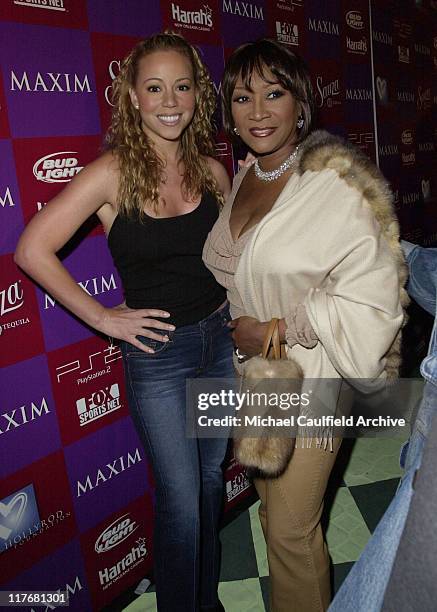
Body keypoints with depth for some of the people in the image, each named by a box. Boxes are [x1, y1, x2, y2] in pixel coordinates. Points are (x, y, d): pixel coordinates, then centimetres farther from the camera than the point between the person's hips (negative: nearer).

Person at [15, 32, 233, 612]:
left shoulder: (212, 170, 1)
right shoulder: (113, 172, -13)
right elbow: (33, 250, -14)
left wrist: (236, 302, 5)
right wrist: (103, 318, -13)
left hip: (222, 342, 5)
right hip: (158, 353, -5)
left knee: (212, 477, 21)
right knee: (181, 501, 6)